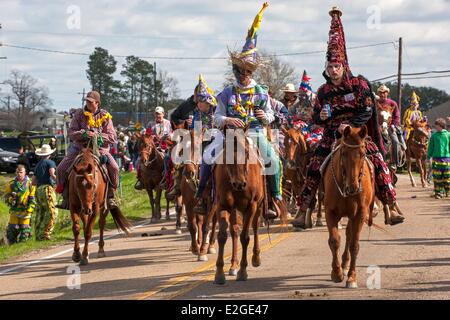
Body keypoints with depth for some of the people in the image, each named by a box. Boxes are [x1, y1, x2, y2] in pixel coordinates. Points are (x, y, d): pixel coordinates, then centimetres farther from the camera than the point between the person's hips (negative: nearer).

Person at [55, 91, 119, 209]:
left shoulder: (105, 116, -1)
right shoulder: (79, 114, 1)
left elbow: (112, 137, -4)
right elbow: (71, 133, -5)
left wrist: (98, 136, -21)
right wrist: (83, 134, -25)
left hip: (99, 148, -1)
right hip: (79, 148, 1)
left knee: (114, 168, -26)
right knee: (61, 169, -14)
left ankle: (111, 196, -8)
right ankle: (66, 198, 3)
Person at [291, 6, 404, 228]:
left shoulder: (359, 85, -3)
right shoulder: (323, 92, 5)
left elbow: (367, 111, -6)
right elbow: (316, 117, 14)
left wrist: (350, 124, -19)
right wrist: (321, 117, -9)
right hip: (331, 137, 2)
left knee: (378, 163, -16)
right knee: (313, 168, -10)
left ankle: (391, 208, -9)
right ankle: (302, 211, -4)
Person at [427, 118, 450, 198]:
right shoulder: (434, 135, 4)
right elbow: (431, 147, 8)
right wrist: (428, 156, 5)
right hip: (436, 158, 1)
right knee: (437, 176, -2)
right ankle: (438, 192, 3)